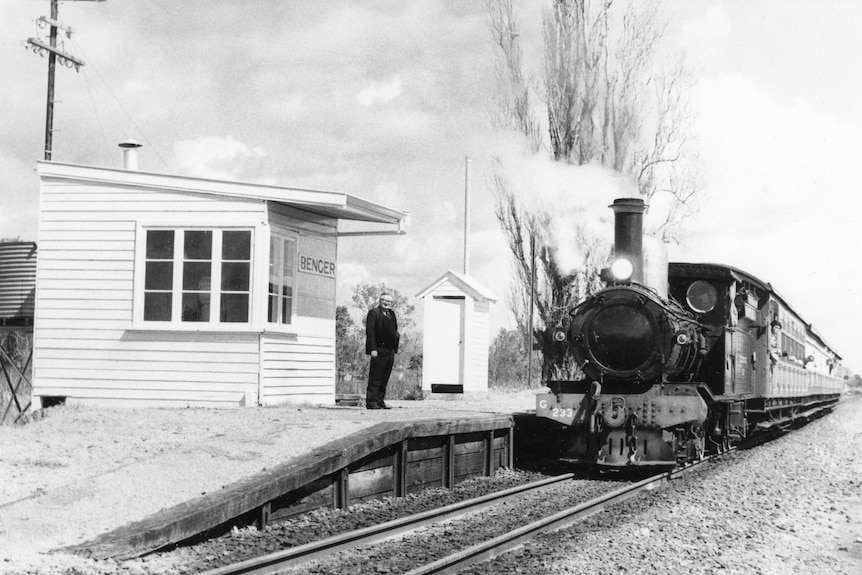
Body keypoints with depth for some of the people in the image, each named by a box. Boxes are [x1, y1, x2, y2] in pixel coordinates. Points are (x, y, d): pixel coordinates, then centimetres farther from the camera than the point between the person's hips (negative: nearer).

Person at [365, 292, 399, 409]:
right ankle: (371, 402, -4)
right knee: (375, 378, -6)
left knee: (385, 379, 10)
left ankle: (380, 401, 15)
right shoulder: (374, 312, -3)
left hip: (390, 351, 7)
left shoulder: (392, 314, 20)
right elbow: (369, 331, -10)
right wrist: (373, 349, -18)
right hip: (379, 350, -7)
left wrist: (395, 349, 12)